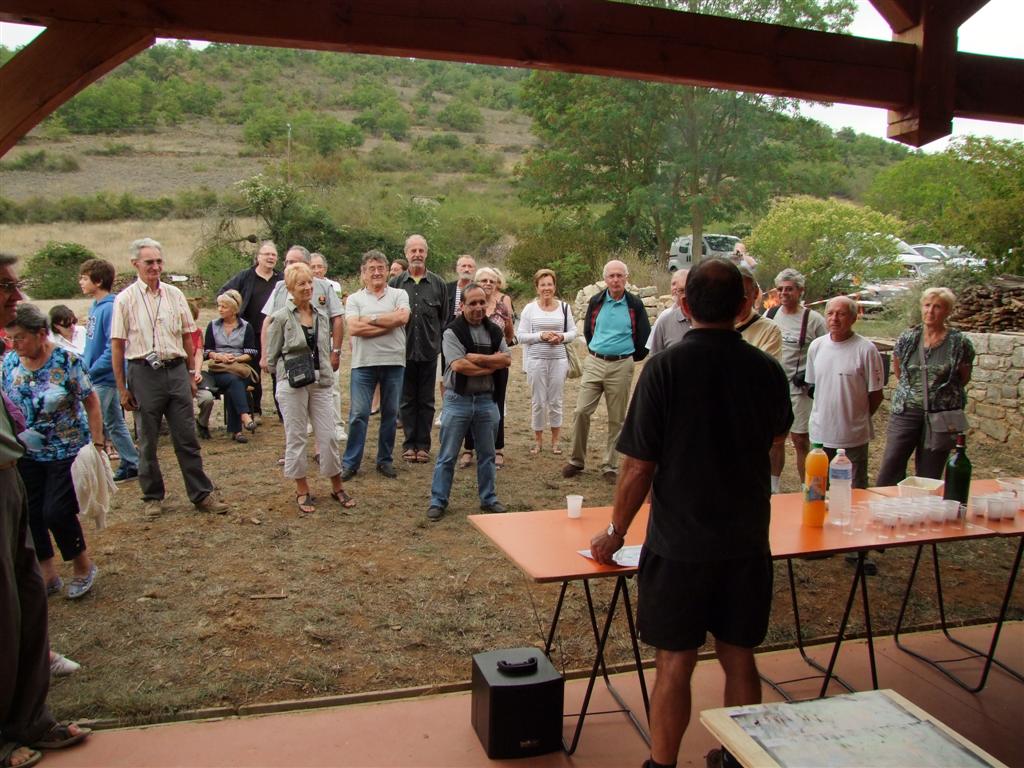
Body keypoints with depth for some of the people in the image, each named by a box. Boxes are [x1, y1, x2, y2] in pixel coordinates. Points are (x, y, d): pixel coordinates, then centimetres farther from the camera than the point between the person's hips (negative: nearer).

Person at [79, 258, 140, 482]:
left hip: (104, 378, -9)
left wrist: (90, 371, -18)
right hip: (99, 377, 9)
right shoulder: (95, 307, 9)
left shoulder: (110, 309, -19)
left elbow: (113, 348, -23)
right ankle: (131, 465, 23)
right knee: (114, 424, 15)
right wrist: (83, 365, 8)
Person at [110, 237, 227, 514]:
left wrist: (191, 374, 11)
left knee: (187, 439, 5)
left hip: (176, 370, 2)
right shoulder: (125, 299, -2)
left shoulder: (175, 295, 8)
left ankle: (201, 494, 12)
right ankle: (153, 496, 22)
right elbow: (117, 346, -2)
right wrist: (122, 388, -4)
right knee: (147, 442, 9)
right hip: (144, 374, -2)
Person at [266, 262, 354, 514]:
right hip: (292, 386, -3)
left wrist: (326, 372, 8)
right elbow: (272, 357, 0)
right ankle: (302, 490, 17)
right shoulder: (281, 318, -4)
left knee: (328, 435, 3)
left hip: (320, 384, 3)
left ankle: (337, 486, 17)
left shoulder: (322, 314, 8)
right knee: (296, 437, 5)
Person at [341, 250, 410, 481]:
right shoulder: (354, 299, 6)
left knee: (390, 414, 9)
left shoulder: (399, 295, 7)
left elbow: (402, 317, -13)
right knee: (358, 414, 0)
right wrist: (389, 324, -10)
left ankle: (385, 460, 21)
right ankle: (350, 462, 9)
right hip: (363, 363, -1)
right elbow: (354, 328, -10)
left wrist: (370, 319, -9)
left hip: (394, 362, 1)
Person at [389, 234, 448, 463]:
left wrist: (443, 344, 1)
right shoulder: (395, 284, 2)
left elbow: (445, 319, 7)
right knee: (406, 400, 8)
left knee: (426, 401, 7)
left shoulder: (438, 285, 4)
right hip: (403, 351, 0)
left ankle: (423, 444, 17)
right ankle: (409, 444, 18)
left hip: (429, 352, 0)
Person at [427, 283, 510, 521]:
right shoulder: (452, 332, -9)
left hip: (486, 400, 4)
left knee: (487, 454, 14)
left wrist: (478, 359, -15)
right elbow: (459, 365, -20)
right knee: (447, 455, 2)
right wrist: (492, 365, -13)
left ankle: (488, 498, 27)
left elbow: (507, 360, -4)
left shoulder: (494, 331, 8)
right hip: (458, 400, -4)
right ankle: (438, 501, 12)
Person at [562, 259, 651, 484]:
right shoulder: (596, 301, 3)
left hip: (621, 366, -1)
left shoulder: (634, 304, -2)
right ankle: (576, 461, 10)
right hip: (594, 363, 2)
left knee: (616, 419, 5)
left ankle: (610, 466, 14)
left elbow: (644, 337, 5)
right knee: (581, 411, -4)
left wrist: (632, 357, 11)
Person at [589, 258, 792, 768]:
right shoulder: (767, 370, -3)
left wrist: (616, 532, 0)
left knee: (674, 663, 8)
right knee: (739, 658, 18)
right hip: (747, 541, 4)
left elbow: (638, 467, -13)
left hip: (679, 541, -4)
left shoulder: (665, 368, -15)